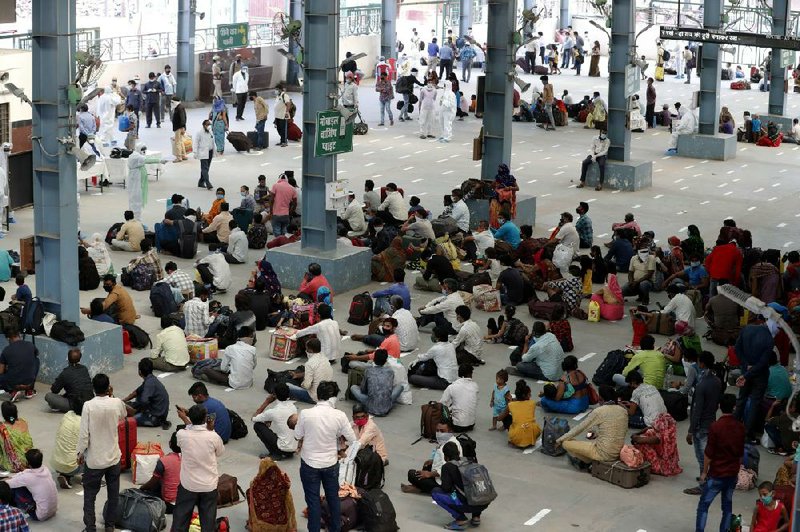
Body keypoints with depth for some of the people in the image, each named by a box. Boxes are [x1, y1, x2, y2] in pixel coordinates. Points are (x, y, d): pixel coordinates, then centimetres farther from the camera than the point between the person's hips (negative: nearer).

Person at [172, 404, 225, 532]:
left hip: (188, 485, 0)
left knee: (180, 520, 12)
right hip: (209, 486, 0)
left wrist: (184, 418, 24)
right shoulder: (213, 436, -17)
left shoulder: (182, 434, -16)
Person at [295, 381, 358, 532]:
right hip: (331, 464, 2)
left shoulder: (305, 414, -18)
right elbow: (352, 440, -7)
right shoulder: (339, 416, -16)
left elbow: (297, 436, -4)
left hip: (309, 464, -2)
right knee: (333, 497, 21)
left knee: (313, 500, 10)